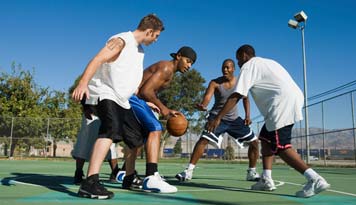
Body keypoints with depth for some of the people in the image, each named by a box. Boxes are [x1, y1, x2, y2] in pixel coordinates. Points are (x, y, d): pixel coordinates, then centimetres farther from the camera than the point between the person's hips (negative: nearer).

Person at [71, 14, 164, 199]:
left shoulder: (140, 50, 18)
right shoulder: (121, 41, -10)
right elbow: (97, 60, -24)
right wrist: (83, 83, -39)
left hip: (121, 100, 10)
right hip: (105, 93, -9)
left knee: (136, 138, 13)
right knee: (111, 128, -33)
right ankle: (89, 183, -39)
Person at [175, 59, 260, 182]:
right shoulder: (215, 83, -12)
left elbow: (245, 98, 12)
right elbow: (207, 98, -26)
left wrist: (247, 115, 1)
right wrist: (202, 106, -49)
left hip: (234, 119, 4)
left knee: (254, 142, 3)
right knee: (203, 140, -25)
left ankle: (252, 173, 19)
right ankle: (189, 171, -21)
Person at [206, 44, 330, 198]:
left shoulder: (248, 66, 3)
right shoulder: (267, 62, 30)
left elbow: (235, 96, -5)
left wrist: (218, 118, -4)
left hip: (283, 102, -9)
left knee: (280, 147, -8)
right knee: (266, 138, 16)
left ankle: (315, 179, -15)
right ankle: (266, 180, 13)